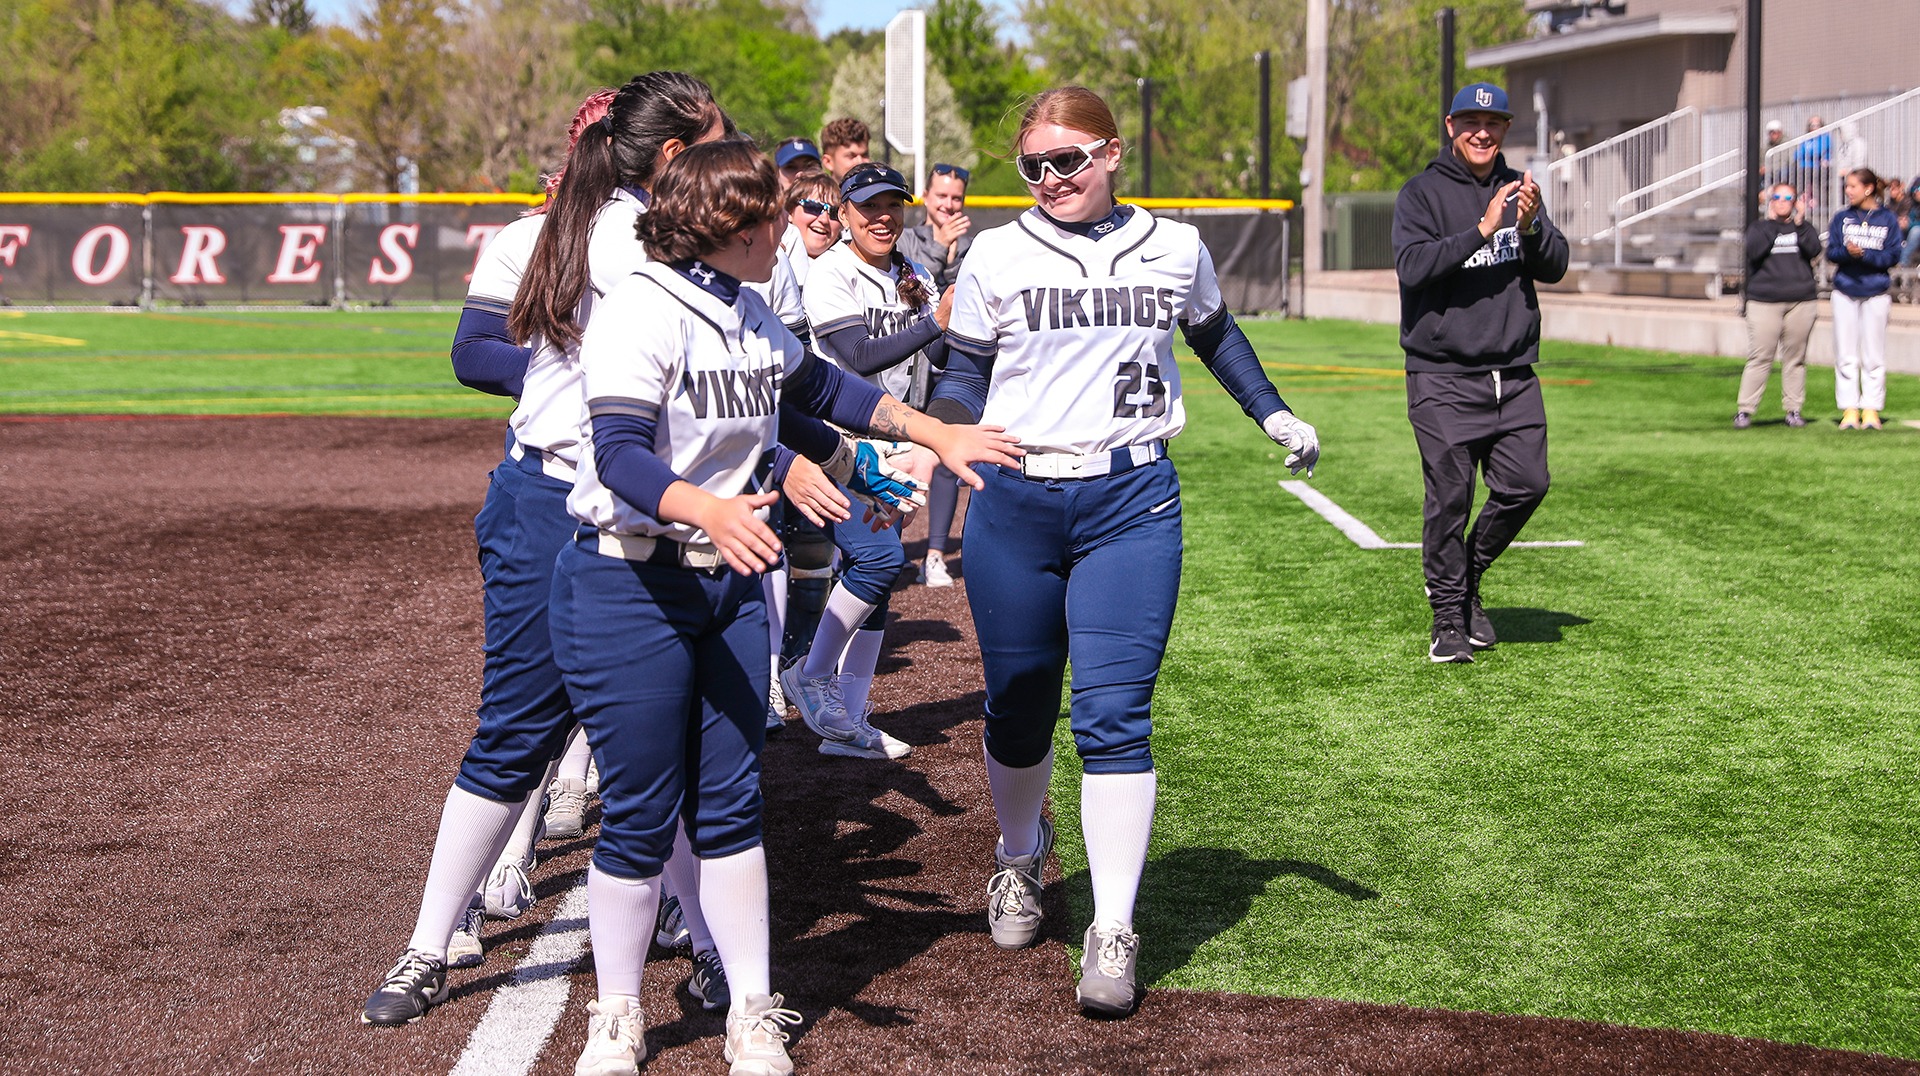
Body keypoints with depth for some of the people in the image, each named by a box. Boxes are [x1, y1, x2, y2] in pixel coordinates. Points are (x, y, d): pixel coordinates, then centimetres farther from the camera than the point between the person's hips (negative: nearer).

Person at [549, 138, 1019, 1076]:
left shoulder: (747, 314, 9)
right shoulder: (642, 310, -17)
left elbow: (821, 389, 26)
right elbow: (619, 453, -29)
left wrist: (937, 435, 23)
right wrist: (709, 509, -46)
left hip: (728, 583, 7)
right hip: (628, 586, -7)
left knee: (730, 805, 9)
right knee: (640, 816, 0)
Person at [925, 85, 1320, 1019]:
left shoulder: (1174, 249, 6)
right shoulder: (998, 257, 1)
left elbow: (1214, 335, 24)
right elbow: (966, 376, 5)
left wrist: (1275, 415, 15)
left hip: (1133, 502, 0)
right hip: (1014, 501, 1)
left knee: (1113, 715, -9)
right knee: (1018, 711, 10)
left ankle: (1113, 933, -3)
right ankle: (1020, 857, 40)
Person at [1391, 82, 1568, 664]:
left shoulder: (1518, 190, 14)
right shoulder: (1422, 193, -1)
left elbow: (1555, 267, 6)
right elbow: (1412, 266, -16)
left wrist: (1530, 225, -14)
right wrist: (1482, 230, -24)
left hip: (1514, 373, 5)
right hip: (1443, 378, -4)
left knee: (1526, 484, -2)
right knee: (1450, 497, -6)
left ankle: (1468, 578, 21)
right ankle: (1449, 616, 6)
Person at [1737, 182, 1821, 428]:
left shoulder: (1802, 227, 15)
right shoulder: (1759, 227, 10)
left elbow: (1814, 249, -6)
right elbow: (1754, 251, -11)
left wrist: (1799, 223, -11)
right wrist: (1770, 222, -9)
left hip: (1800, 301, 2)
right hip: (1764, 301, -2)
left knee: (1795, 357, 5)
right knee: (1759, 357, -7)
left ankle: (1794, 410, 12)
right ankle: (1745, 410, -5)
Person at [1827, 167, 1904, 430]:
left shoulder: (1888, 219, 0)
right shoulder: (1842, 218, 7)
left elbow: (1892, 257, -6)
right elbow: (1831, 252, -1)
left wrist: (1864, 254, -22)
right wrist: (1847, 253, -22)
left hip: (1876, 292, -2)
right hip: (1845, 292, 2)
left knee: (1874, 355, 1)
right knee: (1846, 355, 1)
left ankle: (1871, 409, 6)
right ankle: (1849, 409, 6)